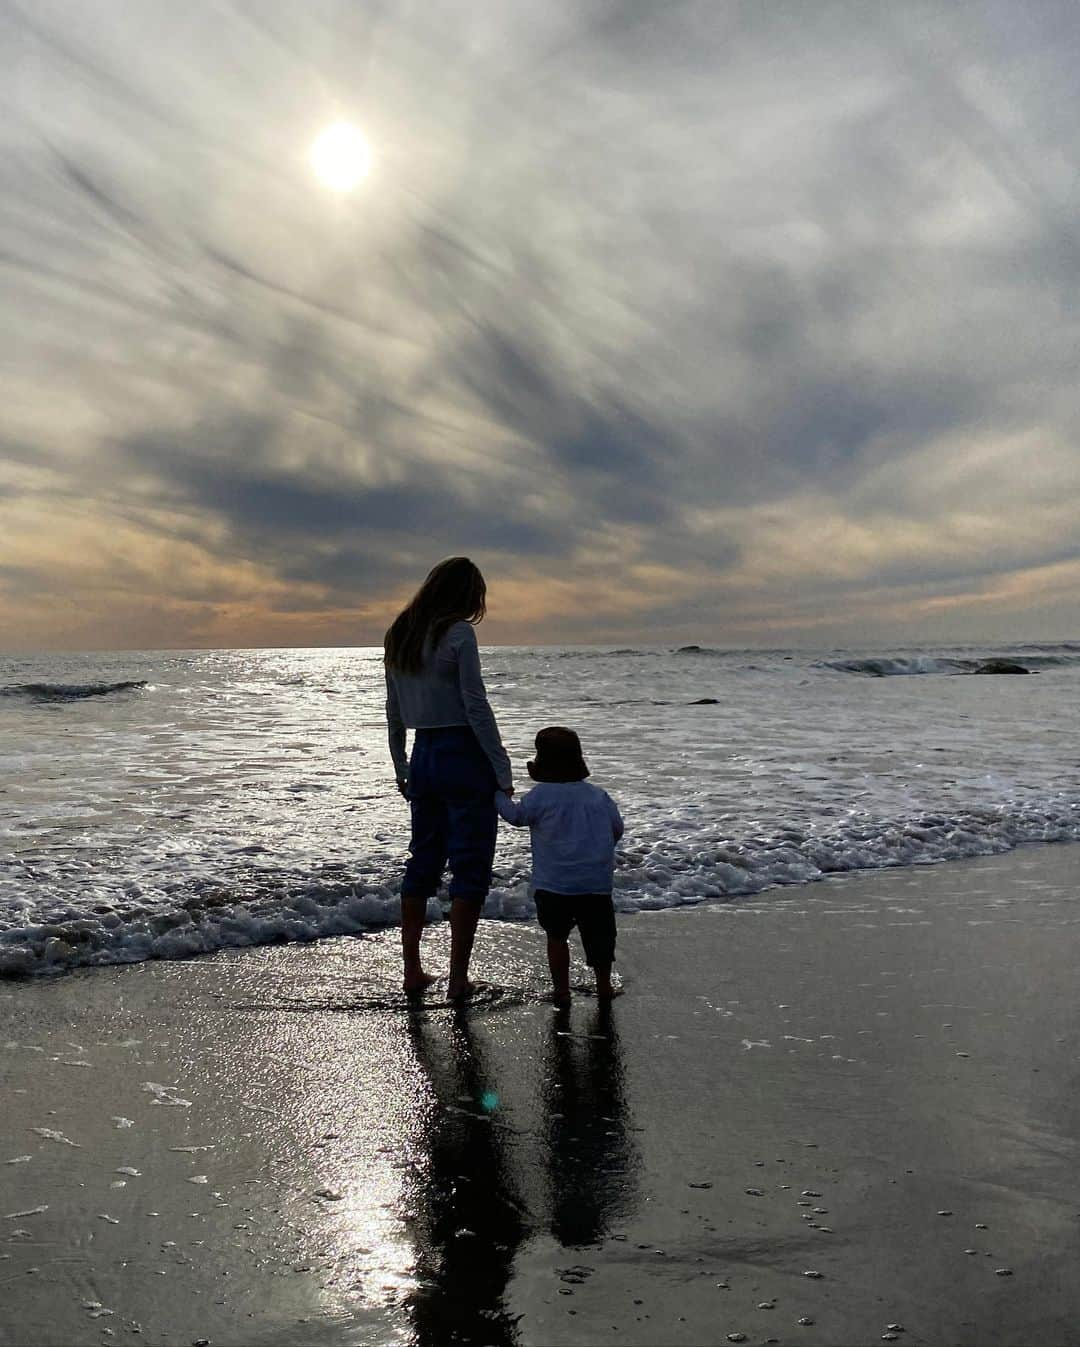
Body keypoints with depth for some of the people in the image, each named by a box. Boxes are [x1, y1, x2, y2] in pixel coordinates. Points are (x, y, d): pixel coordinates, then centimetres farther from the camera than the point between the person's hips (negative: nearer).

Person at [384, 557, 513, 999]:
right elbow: (476, 708, -15)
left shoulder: (398, 635, 10)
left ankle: (412, 971, 20)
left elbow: (393, 712, 14)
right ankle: (458, 979, 3)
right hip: (464, 758, -7)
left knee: (422, 864, 15)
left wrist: (401, 771, 21)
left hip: (423, 758, 7)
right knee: (470, 870, 1)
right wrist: (503, 772, -10)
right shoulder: (459, 634, -12)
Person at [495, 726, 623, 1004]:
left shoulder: (540, 796, -7)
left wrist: (499, 794, 20)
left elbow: (516, 815, 4)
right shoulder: (599, 796, 6)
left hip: (555, 884, -3)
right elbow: (617, 829, 13)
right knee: (598, 935, 15)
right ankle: (604, 985, 24)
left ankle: (561, 989, 11)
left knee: (557, 936, 10)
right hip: (597, 883, 3)